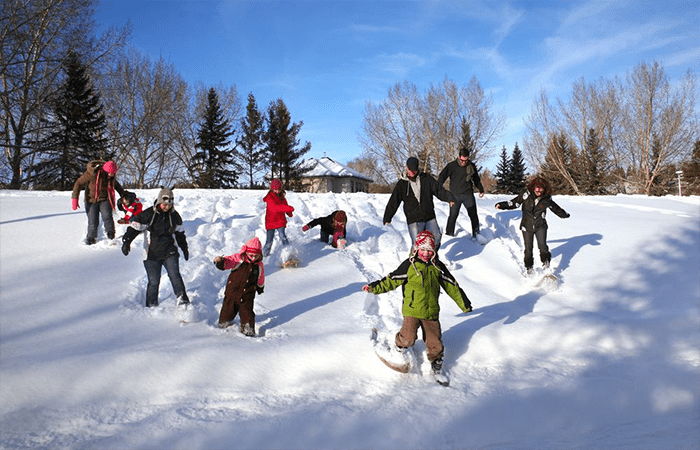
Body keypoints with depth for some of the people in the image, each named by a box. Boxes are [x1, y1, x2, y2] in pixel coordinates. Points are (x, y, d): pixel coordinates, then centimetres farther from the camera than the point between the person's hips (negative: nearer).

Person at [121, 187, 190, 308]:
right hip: (152, 254, -2)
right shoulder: (148, 214, -7)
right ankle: (151, 305, 13)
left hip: (170, 252, 2)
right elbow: (134, 226, -2)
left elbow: (179, 233, 19)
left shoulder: (174, 215, 5)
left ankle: (182, 298, -14)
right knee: (154, 281, -1)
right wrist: (126, 241, -12)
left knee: (175, 275, -15)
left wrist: (184, 248, 24)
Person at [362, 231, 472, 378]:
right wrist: (374, 287, -8)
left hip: (431, 312, 3)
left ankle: (436, 363, 32)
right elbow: (392, 280, 0)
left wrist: (464, 304, 20)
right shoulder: (409, 265, -1)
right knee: (408, 338, -18)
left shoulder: (438, 267, 9)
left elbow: (451, 286, 16)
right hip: (412, 310, -3)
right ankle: (399, 345, 17)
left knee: (435, 343, 6)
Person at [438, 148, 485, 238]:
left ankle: (476, 233, 13)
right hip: (455, 195, -2)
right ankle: (449, 233, 14)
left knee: (473, 215, 2)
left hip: (468, 195, 2)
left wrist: (481, 190, 28)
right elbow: (442, 177, -3)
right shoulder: (451, 165, -4)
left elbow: (476, 179, 21)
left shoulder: (471, 166, 6)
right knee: (453, 215, 0)